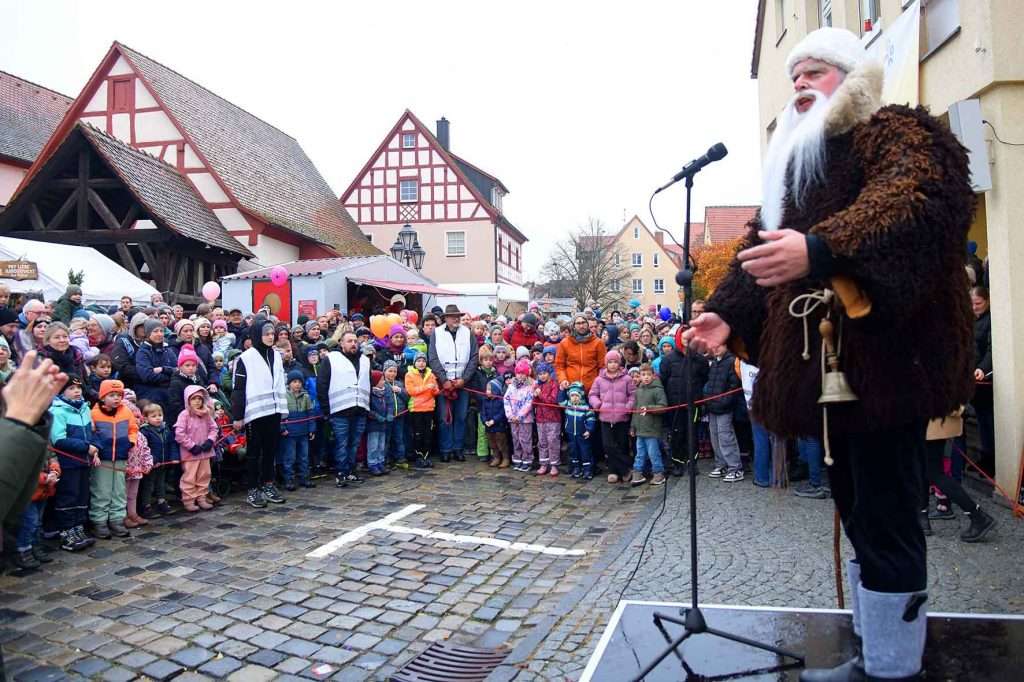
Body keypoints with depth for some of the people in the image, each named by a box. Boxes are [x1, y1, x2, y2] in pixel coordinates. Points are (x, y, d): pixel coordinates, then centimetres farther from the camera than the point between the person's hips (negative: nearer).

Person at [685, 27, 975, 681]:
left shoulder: (901, 134, -1)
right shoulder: (796, 166, 24)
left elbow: (912, 200, -24)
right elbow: (762, 244, 21)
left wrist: (821, 249, -40)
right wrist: (730, 314, 5)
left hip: (884, 360, -8)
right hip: (824, 367, 9)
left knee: (887, 523, -3)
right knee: (859, 516, 16)